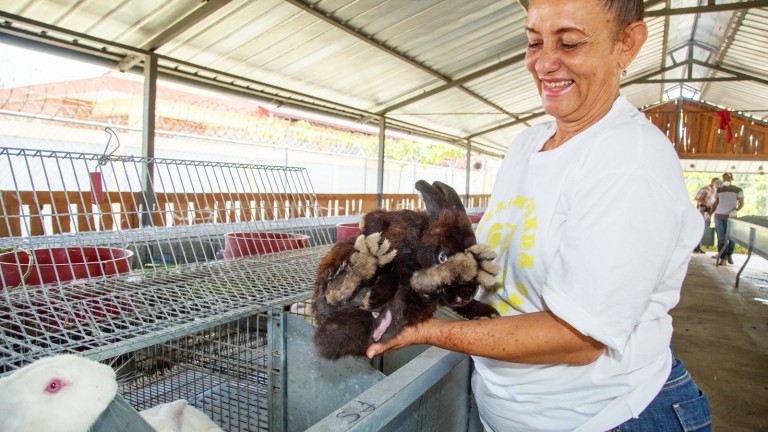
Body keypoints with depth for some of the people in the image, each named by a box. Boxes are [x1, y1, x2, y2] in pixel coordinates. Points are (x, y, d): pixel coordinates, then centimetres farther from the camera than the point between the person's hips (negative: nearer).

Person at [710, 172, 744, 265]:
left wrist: (736, 210, -17)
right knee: (721, 238, -2)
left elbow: (741, 203, 1)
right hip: (719, 216, 1)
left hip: (731, 217, -1)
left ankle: (729, 255, 23)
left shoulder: (738, 190, 4)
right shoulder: (719, 190, 11)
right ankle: (723, 258, 0)